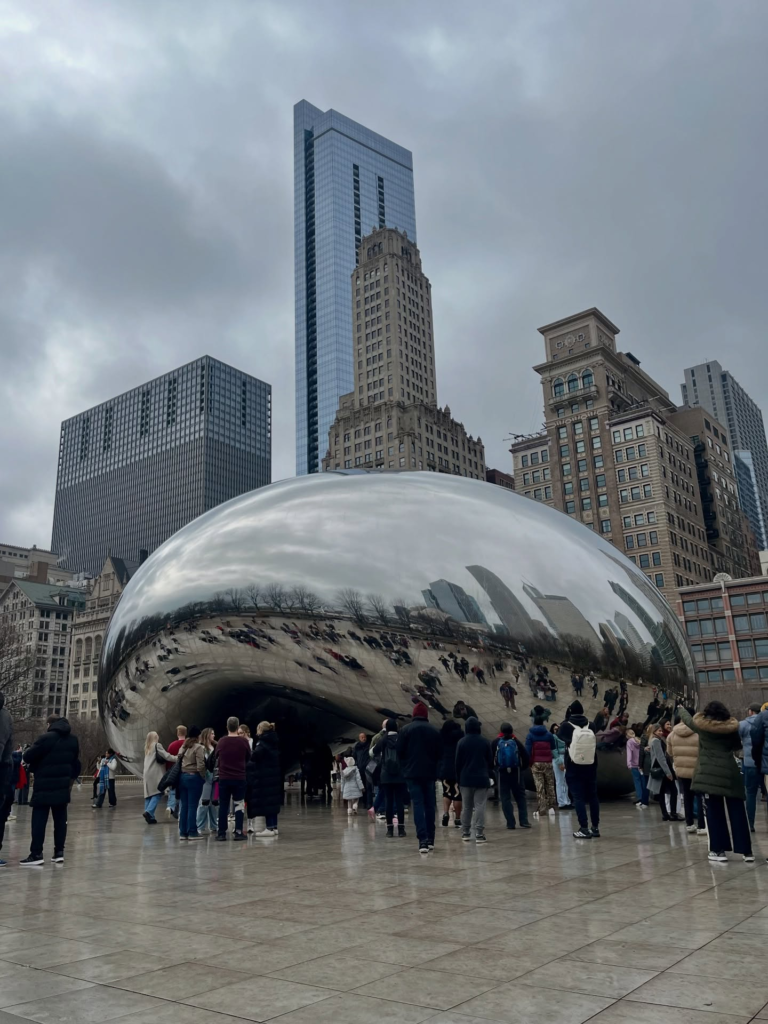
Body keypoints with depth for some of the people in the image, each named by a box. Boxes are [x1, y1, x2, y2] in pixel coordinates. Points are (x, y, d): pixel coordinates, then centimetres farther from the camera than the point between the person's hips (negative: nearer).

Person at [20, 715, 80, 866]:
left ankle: (36, 854, -3)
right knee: (60, 819, 9)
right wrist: (71, 778, 23)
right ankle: (59, 852, 10)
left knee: (39, 819, -1)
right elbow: (75, 762, 16)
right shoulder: (73, 740, 11)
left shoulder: (46, 738, -11)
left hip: (44, 785, -6)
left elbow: (28, 757, -10)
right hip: (63, 785, 6)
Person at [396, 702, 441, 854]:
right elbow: (439, 753, 4)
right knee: (430, 805, 13)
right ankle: (430, 839, 17)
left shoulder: (405, 730, -5)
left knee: (418, 804, -4)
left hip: (412, 773, -2)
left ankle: (423, 840, -16)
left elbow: (400, 752, -3)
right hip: (430, 773, 2)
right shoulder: (434, 731, 1)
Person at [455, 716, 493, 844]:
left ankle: (465, 833, 16)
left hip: (465, 779, 1)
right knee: (480, 806, -2)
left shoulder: (461, 742, -3)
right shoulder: (484, 742, -1)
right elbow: (490, 760, 3)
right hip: (482, 779, -1)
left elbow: (458, 762, 0)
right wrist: (490, 776, 13)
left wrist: (459, 778, 9)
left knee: (466, 807, 11)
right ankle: (479, 834, -7)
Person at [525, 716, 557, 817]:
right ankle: (551, 806, 8)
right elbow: (553, 747, 8)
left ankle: (541, 809, -3)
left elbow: (528, 750, -6)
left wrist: (529, 762, 4)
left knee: (539, 787, -1)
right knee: (550, 785, 12)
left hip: (536, 763, -1)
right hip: (548, 763, 1)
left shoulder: (530, 735, 0)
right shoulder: (549, 734, 4)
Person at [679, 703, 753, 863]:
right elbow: (737, 745, 19)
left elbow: (688, 718, 21)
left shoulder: (702, 725, 0)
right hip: (730, 773, 2)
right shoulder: (732, 727, 3)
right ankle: (746, 851, 9)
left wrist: (680, 709, 40)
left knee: (714, 812, 3)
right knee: (737, 812, 6)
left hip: (709, 774, -1)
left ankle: (718, 850, 5)